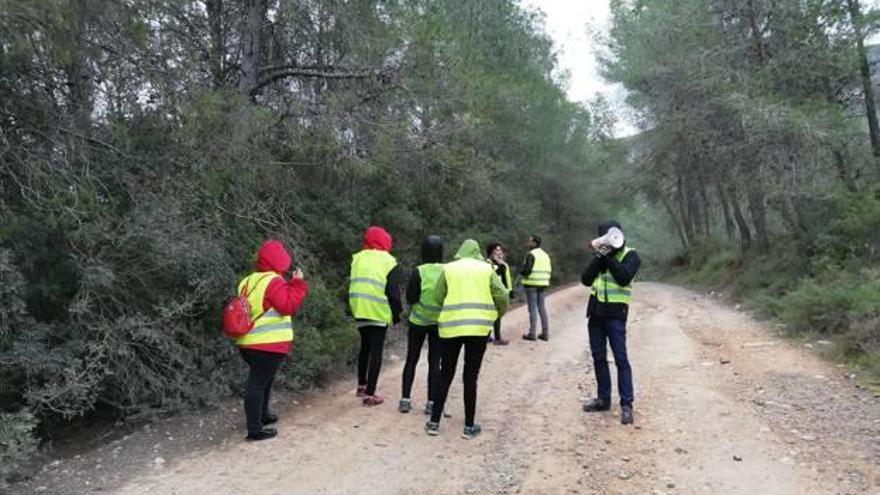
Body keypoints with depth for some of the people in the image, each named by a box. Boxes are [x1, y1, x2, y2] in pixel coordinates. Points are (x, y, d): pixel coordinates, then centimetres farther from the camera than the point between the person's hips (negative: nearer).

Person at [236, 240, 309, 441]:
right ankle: (255, 429, -2)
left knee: (262, 380, 24)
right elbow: (288, 306, -21)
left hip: (248, 343, 9)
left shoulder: (248, 281, 12)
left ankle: (262, 415, 38)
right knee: (258, 384, -6)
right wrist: (297, 284, -16)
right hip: (267, 344, -9)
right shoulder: (274, 282, -15)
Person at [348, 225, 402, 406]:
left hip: (359, 311, 5)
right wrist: (396, 315, 3)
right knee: (376, 352, 2)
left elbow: (352, 285, 12)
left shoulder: (357, 258, 8)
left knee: (365, 347, 21)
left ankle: (361, 386, 30)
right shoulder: (388, 261, -5)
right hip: (379, 313, -5)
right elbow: (393, 292, -7)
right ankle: (370, 394, 4)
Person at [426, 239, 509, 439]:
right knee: (470, 377, 7)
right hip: (478, 327, 0)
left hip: (450, 327, 1)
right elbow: (502, 294, 0)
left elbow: (439, 297, 5)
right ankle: (469, 426, 13)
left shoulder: (448, 269, 7)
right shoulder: (486, 268, 7)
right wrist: (500, 312, 20)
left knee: (445, 376, 13)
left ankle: (434, 422, 16)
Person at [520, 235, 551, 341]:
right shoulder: (545, 254, 14)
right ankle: (545, 333, 14)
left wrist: (521, 270, 0)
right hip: (542, 284, 7)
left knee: (532, 308, -4)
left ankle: (532, 333, -1)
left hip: (532, 283, -7)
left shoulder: (531, 254, -12)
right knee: (541, 307, 12)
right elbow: (549, 270, 13)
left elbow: (527, 269, -20)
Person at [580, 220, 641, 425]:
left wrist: (609, 257, -16)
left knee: (620, 359, -7)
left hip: (615, 313, -6)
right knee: (598, 358, 11)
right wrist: (598, 258, -10)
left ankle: (626, 405, -2)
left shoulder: (630, 255, -4)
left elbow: (624, 278, -21)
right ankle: (603, 399, 21)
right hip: (595, 312, 6)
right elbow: (585, 279, 1)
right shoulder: (599, 255, 12)